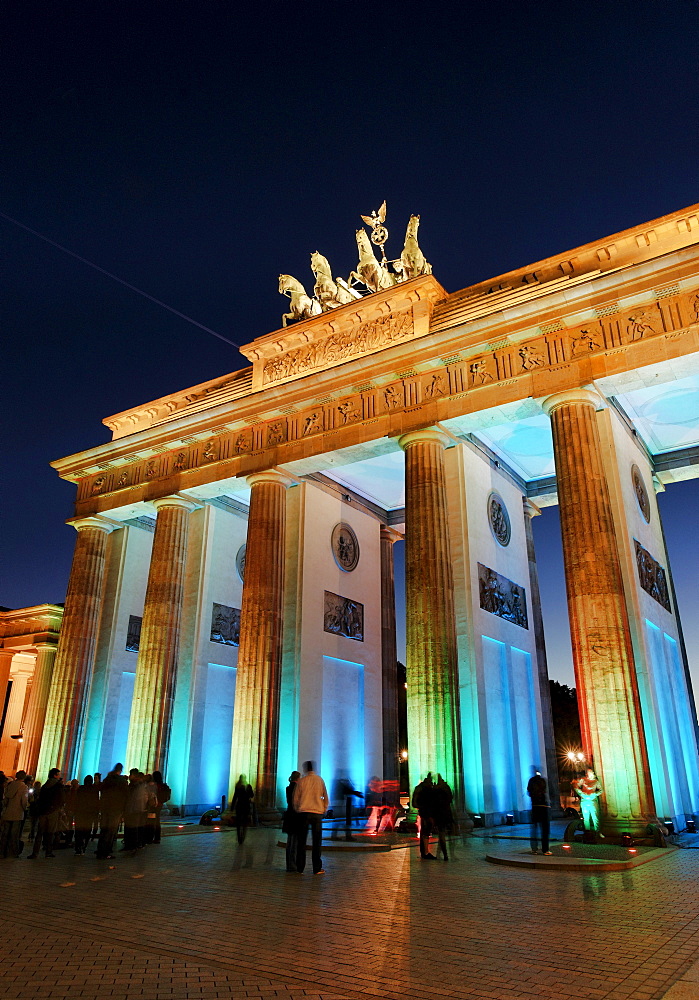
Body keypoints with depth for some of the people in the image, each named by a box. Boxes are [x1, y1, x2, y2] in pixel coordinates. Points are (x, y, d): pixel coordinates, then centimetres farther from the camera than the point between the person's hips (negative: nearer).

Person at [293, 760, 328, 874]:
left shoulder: (301, 781, -2)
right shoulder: (320, 780, 3)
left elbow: (296, 799, 3)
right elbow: (325, 797, 7)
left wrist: (297, 810, 19)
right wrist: (324, 810, 19)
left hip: (303, 813, -1)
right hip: (317, 813, 1)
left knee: (301, 840, 8)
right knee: (316, 841, 6)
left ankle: (300, 867, 10)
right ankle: (317, 868, 4)